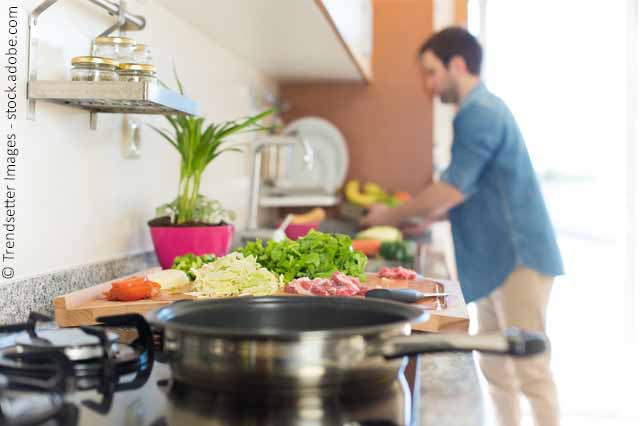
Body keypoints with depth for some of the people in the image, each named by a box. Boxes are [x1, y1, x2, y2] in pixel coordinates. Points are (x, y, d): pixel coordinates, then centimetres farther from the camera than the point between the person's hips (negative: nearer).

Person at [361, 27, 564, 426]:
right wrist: (419, 217, 16)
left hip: (517, 257, -10)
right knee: (496, 367, 14)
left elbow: (453, 190, -18)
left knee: (529, 368, -7)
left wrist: (393, 216, -5)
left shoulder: (479, 112, -14)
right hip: (498, 257, 10)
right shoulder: (483, 109, 18)